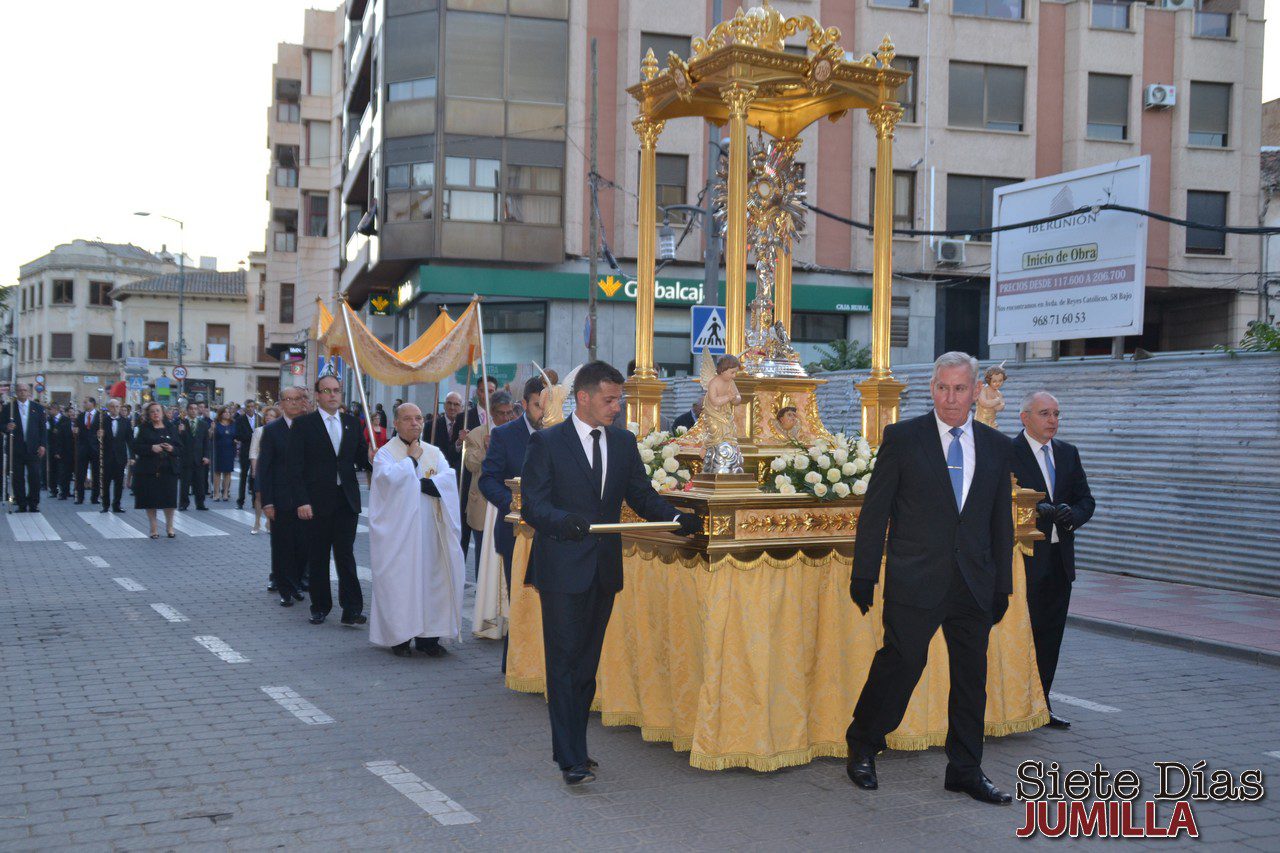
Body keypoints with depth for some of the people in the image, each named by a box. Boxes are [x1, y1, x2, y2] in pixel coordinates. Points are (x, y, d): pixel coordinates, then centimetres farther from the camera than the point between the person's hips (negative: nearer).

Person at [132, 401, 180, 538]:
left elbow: (180, 447, 8)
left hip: (168, 469, 1)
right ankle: (153, 528, 12)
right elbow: (136, 447, -4)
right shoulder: (144, 429, 3)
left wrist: (172, 449, -14)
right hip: (148, 469, -1)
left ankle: (169, 527, 15)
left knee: (169, 499, 0)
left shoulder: (171, 428, 9)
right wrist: (151, 448, -19)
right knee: (150, 499, 1)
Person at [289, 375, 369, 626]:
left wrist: (372, 455, -11)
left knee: (346, 555, -1)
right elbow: (296, 467, -6)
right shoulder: (304, 424, -2)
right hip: (317, 501, -2)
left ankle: (352, 610, -1)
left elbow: (361, 453, 13)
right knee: (318, 557, 8)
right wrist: (301, 501, -14)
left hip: (346, 499, 2)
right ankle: (320, 607, 19)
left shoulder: (351, 423, 10)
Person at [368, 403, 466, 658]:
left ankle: (428, 635, 6)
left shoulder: (434, 453, 13)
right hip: (399, 531, -4)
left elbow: (449, 479, -3)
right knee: (400, 579, -2)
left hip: (430, 531, 4)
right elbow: (390, 478, -19)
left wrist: (419, 484, -11)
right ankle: (399, 636, 6)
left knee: (431, 577, 1)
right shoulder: (385, 453, 1)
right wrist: (412, 459, -8)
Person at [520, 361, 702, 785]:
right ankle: (572, 759, -2)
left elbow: (642, 494, 9)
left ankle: (571, 746, 27)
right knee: (564, 663, -4)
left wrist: (677, 518, -8)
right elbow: (532, 504, -11)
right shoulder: (547, 442, -6)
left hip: (604, 570, 6)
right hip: (563, 570, -6)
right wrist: (563, 520, -31)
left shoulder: (624, 442, 9)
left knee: (587, 663, 14)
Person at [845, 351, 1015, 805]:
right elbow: (875, 511, -2)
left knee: (971, 679, 9)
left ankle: (965, 770, 22)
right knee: (898, 666, 0)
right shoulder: (902, 438, -2)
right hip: (915, 581, -4)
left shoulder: (997, 447, 9)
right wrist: (863, 576, -5)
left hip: (974, 586, 4)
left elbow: (1002, 521, 12)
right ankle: (862, 748, 21)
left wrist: (1002, 585, 10)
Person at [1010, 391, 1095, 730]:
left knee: (1051, 632, 10)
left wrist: (1072, 515, -8)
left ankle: (1041, 703, 19)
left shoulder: (1068, 453, 14)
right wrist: (1035, 511, -24)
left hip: (1060, 558, 6)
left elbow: (1086, 499, 13)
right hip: (1025, 558, -6)